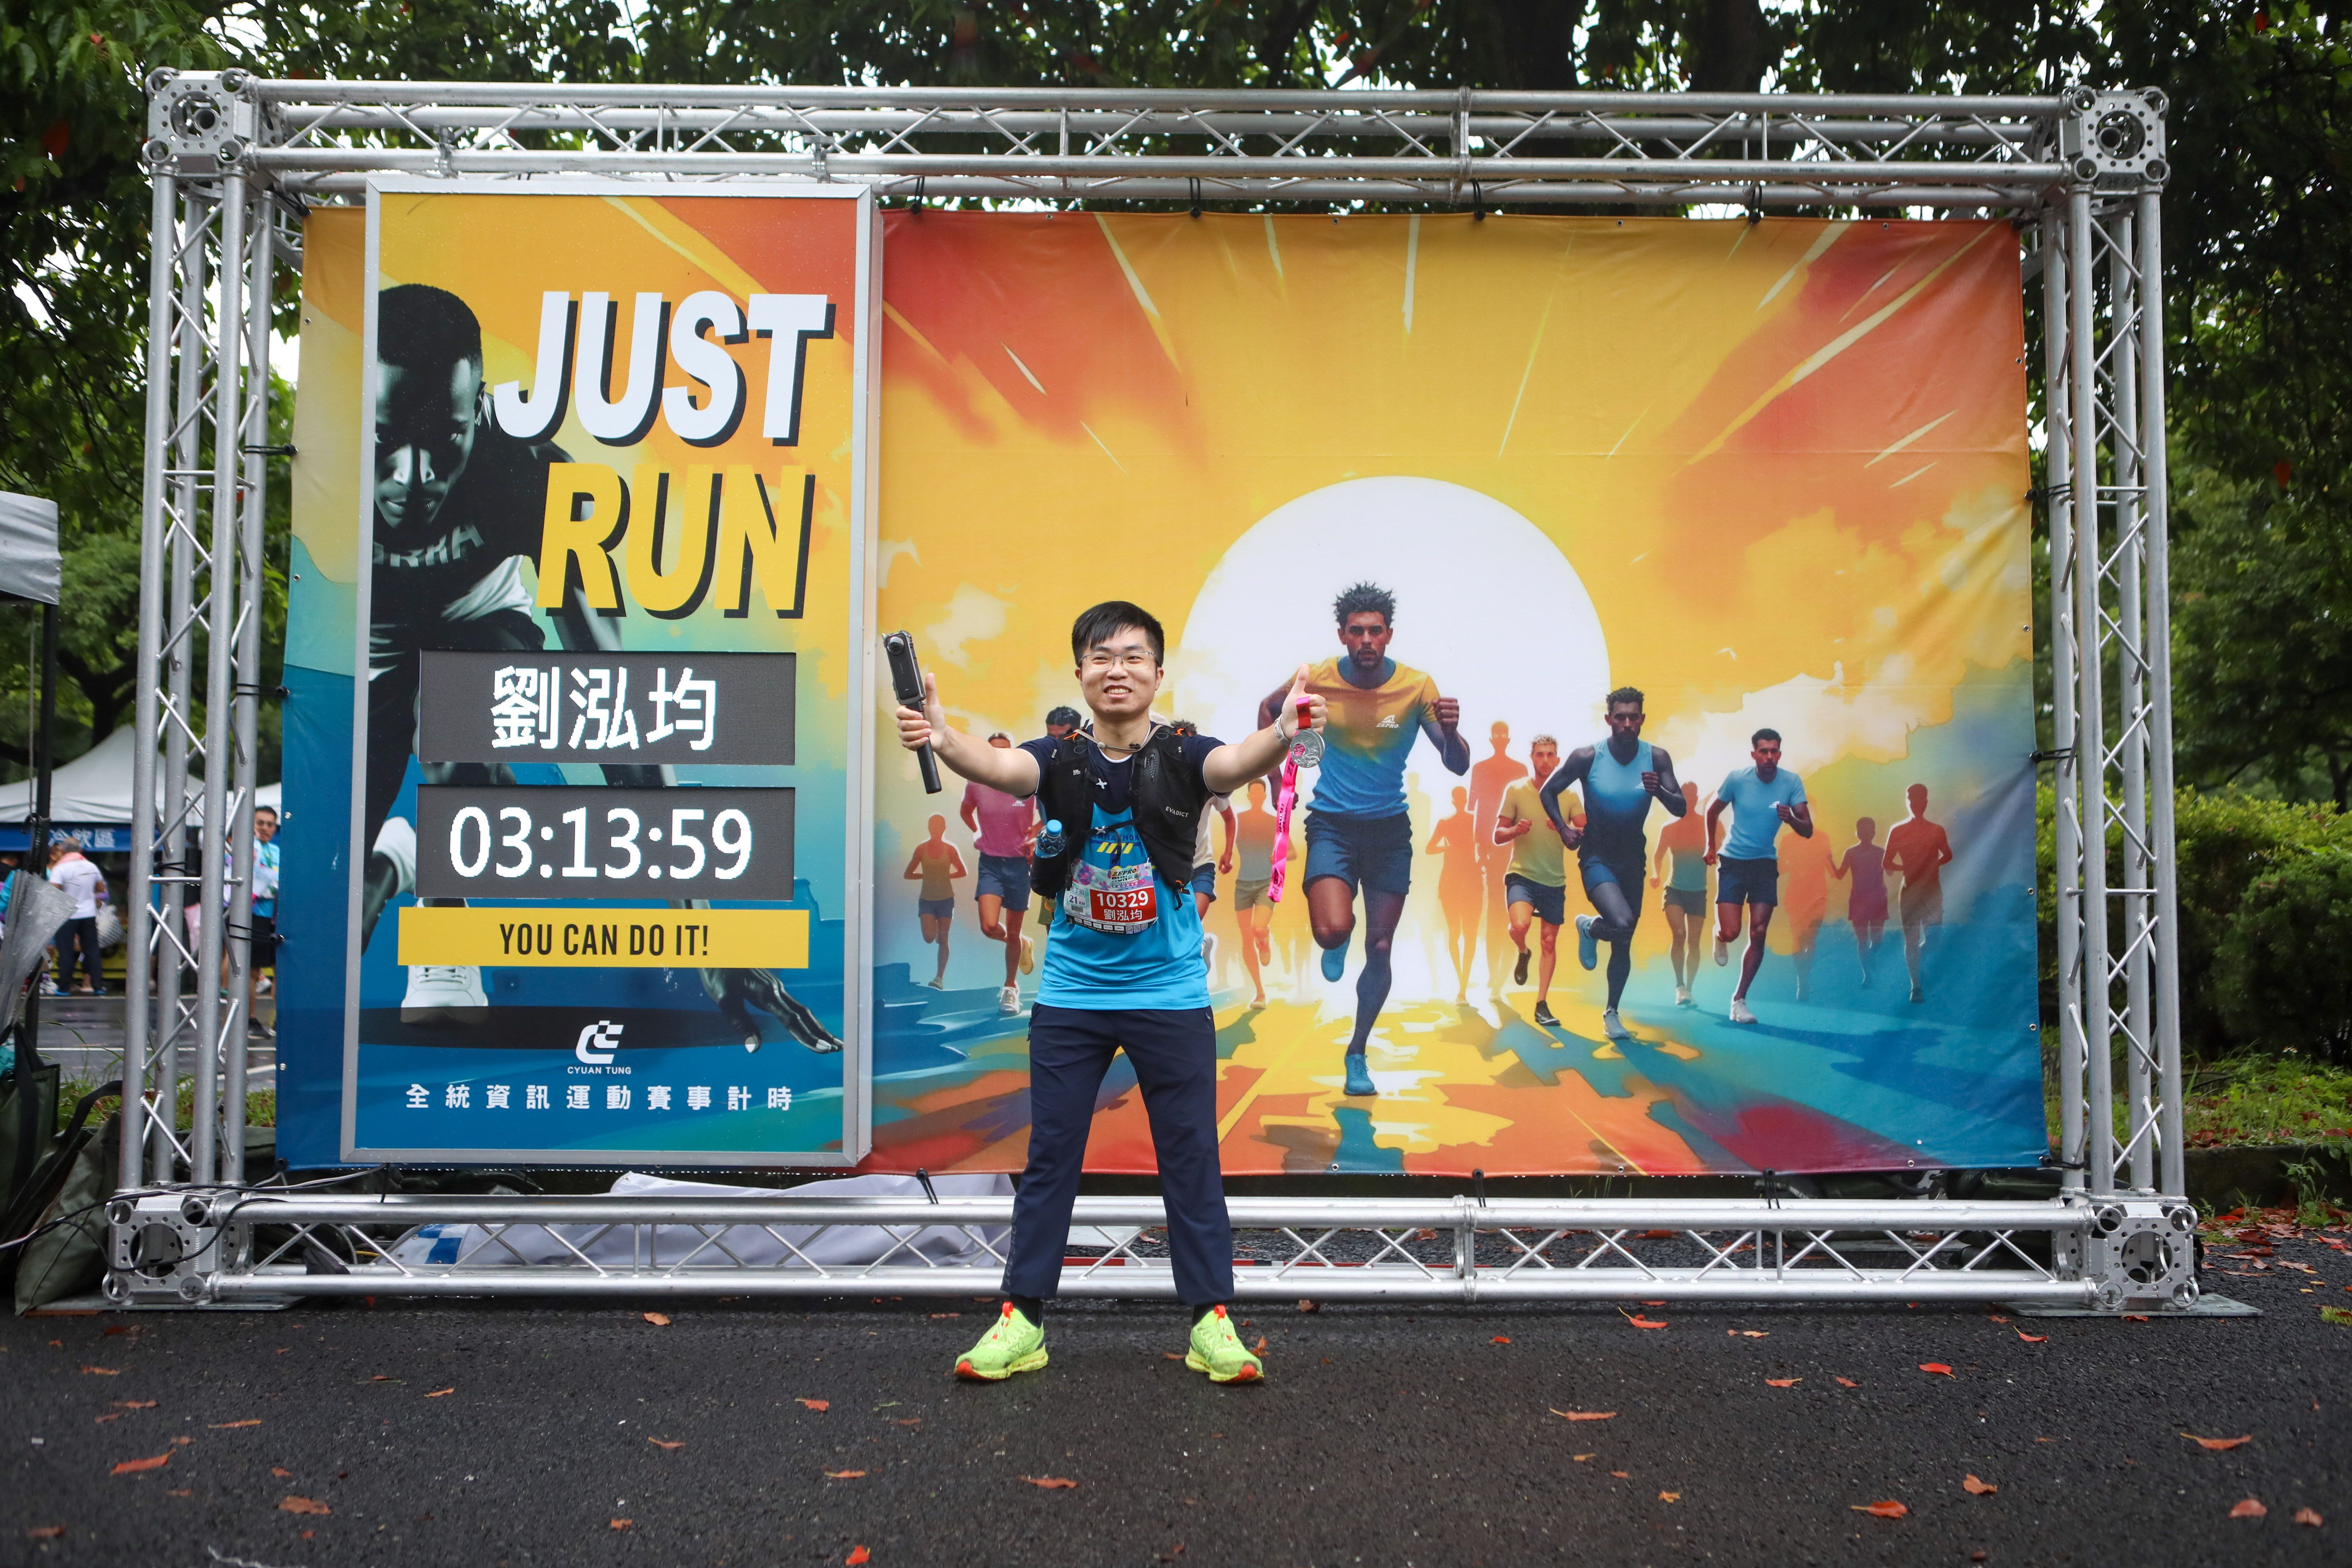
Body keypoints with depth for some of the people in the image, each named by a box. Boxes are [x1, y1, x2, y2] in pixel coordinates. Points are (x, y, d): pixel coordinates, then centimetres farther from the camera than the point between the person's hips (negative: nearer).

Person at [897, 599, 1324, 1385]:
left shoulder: (1182, 755, -6)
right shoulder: (1061, 757, -5)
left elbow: (1236, 763, -27)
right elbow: (1001, 766, -25)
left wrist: (1282, 734, -50)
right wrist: (943, 740, -47)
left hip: (1172, 996, -1)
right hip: (1071, 995, 1)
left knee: (1190, 1158, 6)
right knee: (1049, 1157, 8)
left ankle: (1211, 1320, 17)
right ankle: (1022, 1320, 18)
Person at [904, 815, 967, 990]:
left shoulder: (950, 849, -2)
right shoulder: (922, 849, -2)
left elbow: (962, 872, 8)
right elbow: (908, 874, 3)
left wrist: (945, 876, -2)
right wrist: (926, 876, -6)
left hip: (946, 899, 0)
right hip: (927, 899, 0)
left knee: (943, 939, 0)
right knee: (929, 937, -12)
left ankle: (940, 977, 3)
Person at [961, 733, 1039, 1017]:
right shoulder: (977, 786, -1)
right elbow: (967, 811, 21)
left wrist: (1036, 835, -6)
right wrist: (977, 834, 9)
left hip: (1019, 863, -1)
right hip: (990, 863, 1)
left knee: (1013, 932, 7)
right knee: (989, 927, -16)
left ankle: (1011, 988, 26)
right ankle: (1022, 946, 19)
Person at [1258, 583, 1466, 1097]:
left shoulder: (1417, 687, -11)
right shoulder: (1316, 680, -10)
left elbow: (1458, 766, -11)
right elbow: (1268, 710, 12)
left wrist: (1451, 732, -32)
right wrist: (1275, 773, 6)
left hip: (1389, 828, 1)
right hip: (1331, 823, -1)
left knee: (1380, 948, 5)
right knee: (1333, 930, -23)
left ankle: (1357, 1054, 25)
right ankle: (1337, 949, 18)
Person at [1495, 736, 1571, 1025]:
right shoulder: (1516, 790, -1)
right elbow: (1498, 835, 1)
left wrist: (1566, 830, -18)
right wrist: (1517, 830, -21)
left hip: (1555, 880, 3)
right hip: (1522, 875, -3)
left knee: (1550, 942, 6)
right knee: (1520, 925, -28)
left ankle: (1542, 1005, 17)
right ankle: (1523, 954, 8)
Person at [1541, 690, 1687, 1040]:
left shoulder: (1656, 758, -8)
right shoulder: (1587, 757, -14)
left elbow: (1681, 809, -11)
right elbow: (1549, 791, -1)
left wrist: (1659, 791, -31)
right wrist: (1563, 828, -15)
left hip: (1633, 860, 4)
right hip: (1597, 857, -4)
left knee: (1624, 945, 12)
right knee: (1622, 923, -28)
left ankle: (1612, 1013, 30)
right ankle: (1589, 928, 8)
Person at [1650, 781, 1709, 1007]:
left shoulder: (1707, 826, 2)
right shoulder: (1669, 829, 3)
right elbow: (1658, 856, 2)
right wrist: (1655, 874, -16)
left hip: (1698, 892, 1)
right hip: (1674, 889, -1)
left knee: (1693, 942, 2)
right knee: (1679, 935, -18)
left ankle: (1688, 989, 11)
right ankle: (1680, 986, -10)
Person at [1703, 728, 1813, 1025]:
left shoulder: (1792, 783, -8)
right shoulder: (1737, 779, -11)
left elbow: (1808, 830, -10)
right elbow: (1713, 812, 7)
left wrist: (1791, 819, -31)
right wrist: (1712, 846, 14)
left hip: (1766, 864, 2)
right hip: (1733, 862, -2)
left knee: (1758, 934, -3)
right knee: (1731, 932, -11)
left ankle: (1740, 1000, 8)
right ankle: (1719, 936, 29)